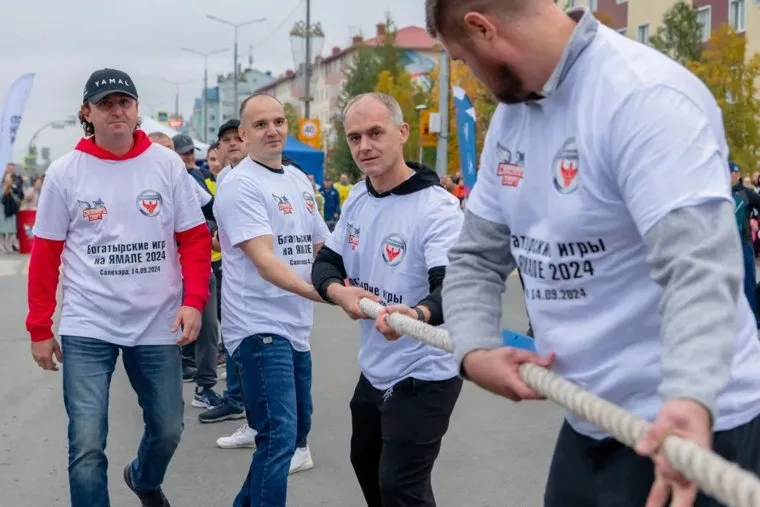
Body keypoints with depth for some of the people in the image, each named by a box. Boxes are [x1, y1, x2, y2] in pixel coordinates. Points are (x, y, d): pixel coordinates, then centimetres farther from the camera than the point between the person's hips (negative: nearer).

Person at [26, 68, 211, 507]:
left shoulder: (167, 164, 0)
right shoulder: (65, 172, -3)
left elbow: (195, 239, 2)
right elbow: (46, 254, 2)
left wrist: (194, 300, -11)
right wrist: (39, 328, 2)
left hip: (158, 325, 2)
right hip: (88, 328, -2)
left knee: (168, 429, 15)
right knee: (87, 446, -6)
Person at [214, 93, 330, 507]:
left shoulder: (300, 180, 13)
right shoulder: (239, 184, -12)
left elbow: (321, 247, 23)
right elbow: (264, 261, -23)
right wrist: (321, 292, -35)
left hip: (297, 327, 9)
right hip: (259, 326, -9)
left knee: (297, 427, 17)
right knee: (280, 435, -14)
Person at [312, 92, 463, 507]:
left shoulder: (437, 207, -21)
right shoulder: (357, 199, 2)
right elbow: (325, 262, 7)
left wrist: (416, 314, -55)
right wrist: (338, 291, -18)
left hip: (423, 377, -8)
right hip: (373, 371, 8)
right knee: (367, 465, 25)